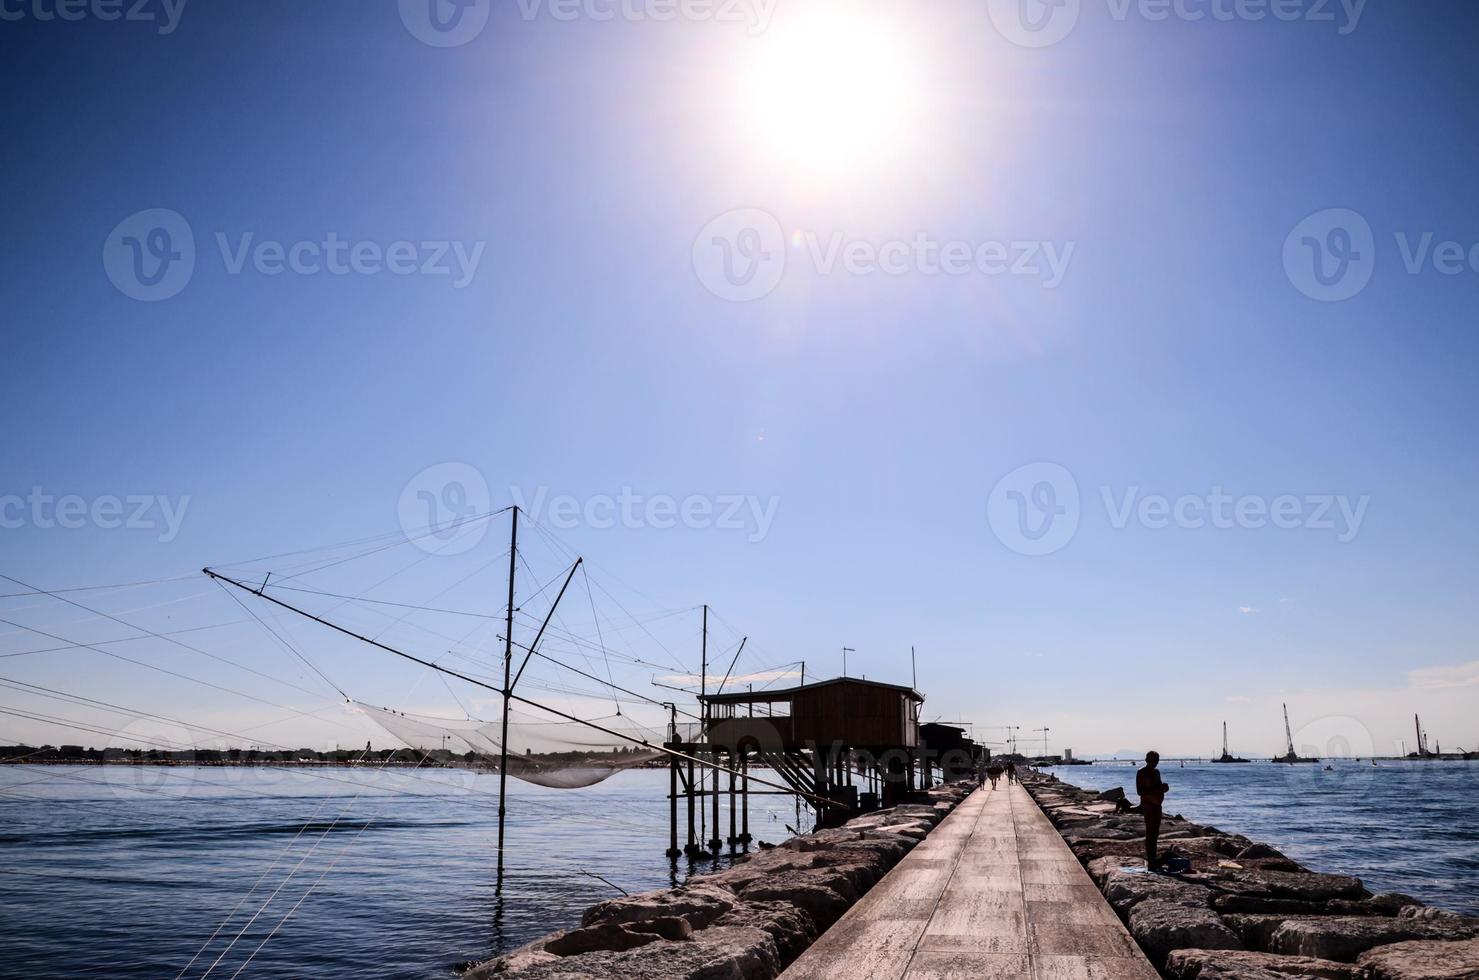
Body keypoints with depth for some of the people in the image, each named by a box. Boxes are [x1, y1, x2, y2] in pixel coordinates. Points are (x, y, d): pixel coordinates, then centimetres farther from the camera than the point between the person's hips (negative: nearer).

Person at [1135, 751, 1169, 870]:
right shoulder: (1141, 772, -10)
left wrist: (1163, 788, 0)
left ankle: (1153, 859, 19)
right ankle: (1150, 861, -12)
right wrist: (1155, 790, -25)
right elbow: (1140, 791, -16)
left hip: (1157, 805, 9)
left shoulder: (1156, 772, 15)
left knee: (1155, 833, 12)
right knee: (1150, 832, -11)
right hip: (1148, 805, -8)